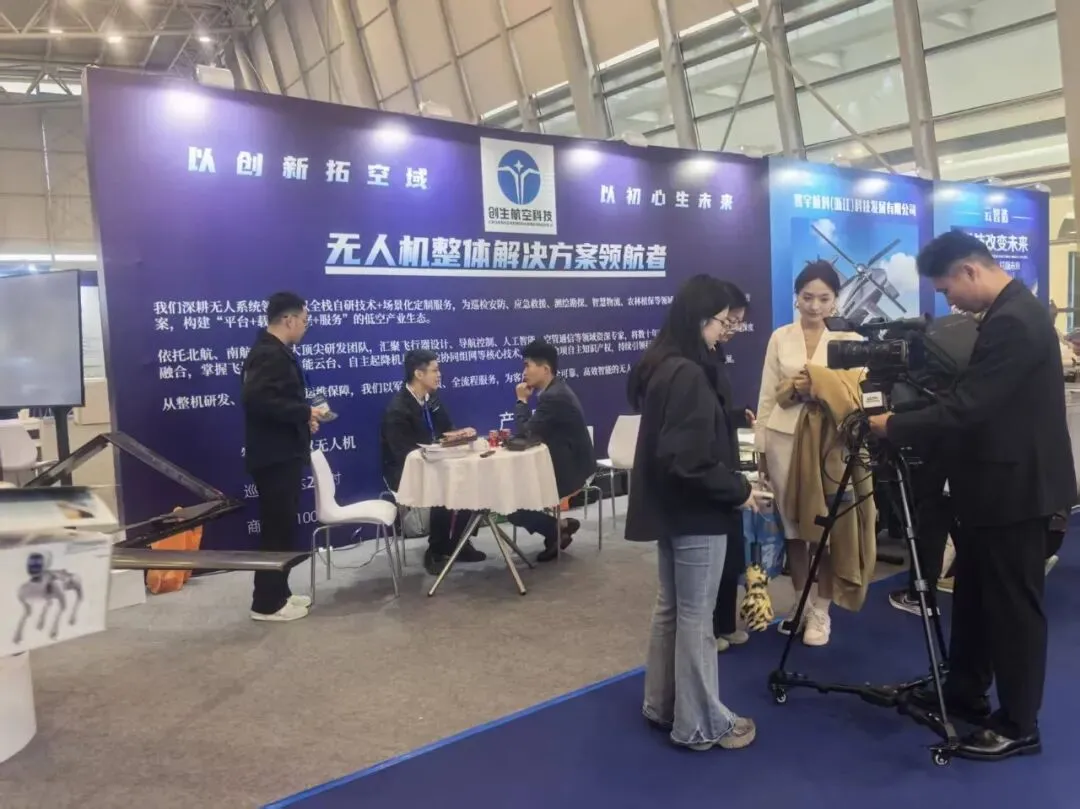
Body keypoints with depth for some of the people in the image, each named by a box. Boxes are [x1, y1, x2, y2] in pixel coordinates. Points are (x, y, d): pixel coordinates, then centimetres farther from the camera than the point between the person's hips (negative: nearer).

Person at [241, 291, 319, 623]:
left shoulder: (274, 352, 15)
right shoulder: (269, 354, -17)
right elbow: (257, 400, -30)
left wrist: (302, 418, 5)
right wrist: (304, 412, -22)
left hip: (282, 453, 11)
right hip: (275, 455, -11)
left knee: (281, 526, 17)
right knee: (278, 529, -3)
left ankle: (277, 593, 27)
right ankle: (267, 603, 6)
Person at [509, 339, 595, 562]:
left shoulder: (554, 397, -24)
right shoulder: (554, 390, 7)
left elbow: (525, 432, -22)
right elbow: (534, 431, 13)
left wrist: (521, 400, -11)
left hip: (568, 470, -10)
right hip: (561, 463, 10)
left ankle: (558, 528, 8)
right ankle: (557, 528, 16)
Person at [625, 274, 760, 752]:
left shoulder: (661, 366, 9)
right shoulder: (688, 374, -21)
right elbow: (688, 460, -25)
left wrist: (729, 422, 12)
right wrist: (737, 490, -12)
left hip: (671, 508, 10)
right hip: (695, 513, -10)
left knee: (670, 608, 19)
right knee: (696, 618, 2)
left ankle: (661, 706, 32)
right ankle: (699, 725, 16)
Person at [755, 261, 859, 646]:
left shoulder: (848, 340, 1)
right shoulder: (780, 337, 6)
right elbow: (767, 396, 7)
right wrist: (760, 447, 5)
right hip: (783, 438, 2)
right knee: (791, 521, 8)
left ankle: (821, 610, 14)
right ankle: (800, 602, 24)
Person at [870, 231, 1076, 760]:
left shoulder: (1013, 321, -23)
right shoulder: (1009, 313, 10)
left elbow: (965, 409, -26)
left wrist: (893, 428, -15)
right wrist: (906, 419, 8)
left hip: (1016, 487, -10)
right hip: (998, 483, 10)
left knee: (1014, 605, 3)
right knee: (975, 595, 19)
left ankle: (1017, 725, 18)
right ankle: (963, 694, 33)